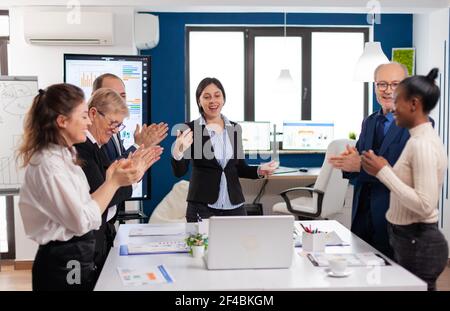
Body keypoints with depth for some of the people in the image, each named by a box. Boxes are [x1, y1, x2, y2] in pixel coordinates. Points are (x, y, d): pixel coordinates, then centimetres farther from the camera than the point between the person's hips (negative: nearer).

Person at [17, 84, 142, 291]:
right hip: (64, 265, -9)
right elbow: (83, 221, -22)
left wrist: (109, 179, 1)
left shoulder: (63, 156, 10)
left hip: (76, 259, 9)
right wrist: (114, 183, -15)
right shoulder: (48, 164, -20)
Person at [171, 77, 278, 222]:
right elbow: (179, 172, -8)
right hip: (202, 206, -3)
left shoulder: (235, 129, 7)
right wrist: (178, 151, -27)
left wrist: (259, 170, -3)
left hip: (234, 206, 3)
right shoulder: (190, 129, -4)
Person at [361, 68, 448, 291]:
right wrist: (382, 170, 8)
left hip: (418, 244, -10)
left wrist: (383, 172, -23)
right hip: (412, 240, 10)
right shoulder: (421, 139, 10)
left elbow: (424, 205, -26)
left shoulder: (422, 144, -20)